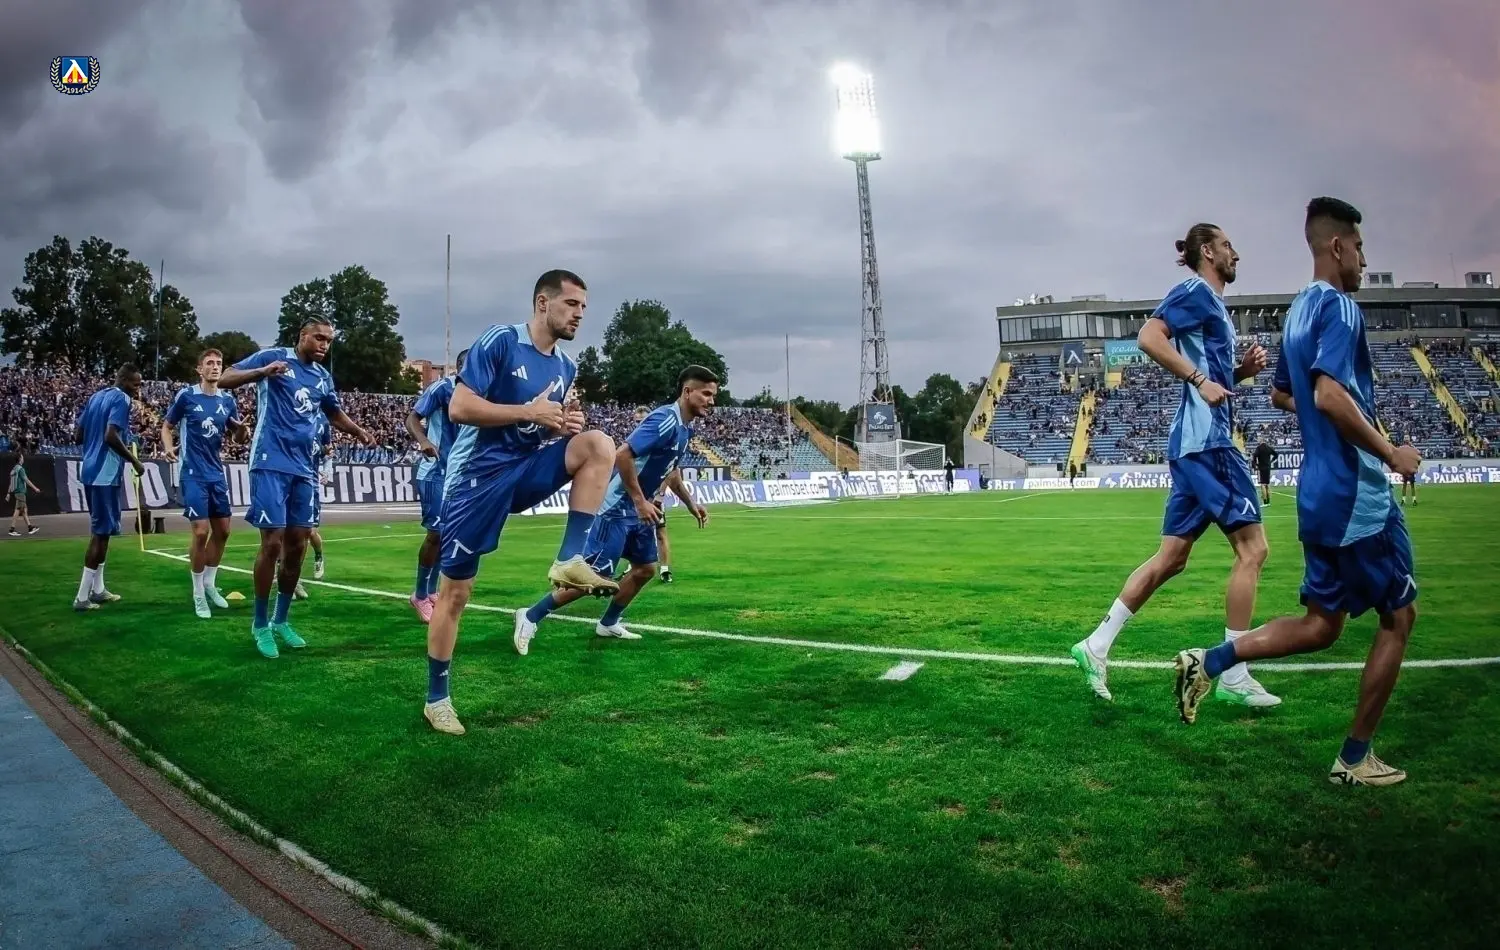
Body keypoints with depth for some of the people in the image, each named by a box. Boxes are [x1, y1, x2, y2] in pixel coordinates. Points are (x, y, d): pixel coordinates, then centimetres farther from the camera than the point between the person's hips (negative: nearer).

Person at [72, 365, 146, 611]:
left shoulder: (96, 397, 17)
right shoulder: (121, 399, -10)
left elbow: (78, 436, 17)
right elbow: (111, 436, -23)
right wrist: (134, 461, -13)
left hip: (90, 471, 9)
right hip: (105, 474, -9)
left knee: (101, 530, 17)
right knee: (102, 532, -5)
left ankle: (97, 589, 23)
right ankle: (82, 597, -4)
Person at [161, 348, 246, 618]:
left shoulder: (227, 399, 6)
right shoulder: (186, 395, -6)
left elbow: (237, 436, 13)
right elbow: (167, 426, 2)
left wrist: (242, 430, -11)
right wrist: (168, 447, -18)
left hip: (217, 473, 5)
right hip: (192, 474, -5)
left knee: (222, 530, 9)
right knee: (201, 531, -10)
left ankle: (210, 584, 27)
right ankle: (198, 593, 4)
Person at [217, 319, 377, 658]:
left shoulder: (323, 377, 14)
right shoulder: (273, 356, -3)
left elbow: (335, 413, 29)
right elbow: (224, 379, -10)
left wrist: (359, 432, 9)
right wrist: (263, 372, -28)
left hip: (304, 468, 6)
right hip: (271, 464, -6)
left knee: (297, 546, 8)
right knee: (272, 543, -8)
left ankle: (281, 621, 22)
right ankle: (260, 625, 7)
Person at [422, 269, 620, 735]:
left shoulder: (566, 366, 7)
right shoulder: (499, 341, -13)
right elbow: (459, 408, -20)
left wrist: (566, 423, -5)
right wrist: (530, 411, -22)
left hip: (528, 470, 5)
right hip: (479, 476, -5)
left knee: (598, 445, -20)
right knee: (455, 591, 2)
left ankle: (570, 560, -18)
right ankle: (437, 698, 19)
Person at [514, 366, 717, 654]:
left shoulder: (684, 427, 7)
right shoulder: (665, 420, -23)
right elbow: (622, 456, -29)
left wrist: (691, 504, 22)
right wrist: (640, 502, -24)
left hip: (639, 510, 10)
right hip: (618, 509, -10)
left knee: (646, 568, 13)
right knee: (595, 576, -8)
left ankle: (608, 623, 27)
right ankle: (530, 617, 3)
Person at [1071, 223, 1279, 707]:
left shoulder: (1213, 303, 23)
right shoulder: (1195, 291, -5)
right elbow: (1149, 337, -21)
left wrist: (1241, 371, 11)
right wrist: (1201, 380, -22)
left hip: (1198, 441, 10)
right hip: (1206, 440, -10)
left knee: (1170, 558, 9)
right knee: (1251, 547, -7)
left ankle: (1096, 646, 11)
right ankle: (1233, 677, -3)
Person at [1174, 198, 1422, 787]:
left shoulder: (1299, 310, 15)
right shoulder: (1339, 306, -14)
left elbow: (1283, 394, 27)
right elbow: (1329, 395, -27)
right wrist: (1390, 454, -18)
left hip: (1319, 494, 9)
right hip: (1357, 496, -8)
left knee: (1321, 624, 14)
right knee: (1399, 616, 7)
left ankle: (1209, 662, 1)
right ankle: (1354, 760, 13)